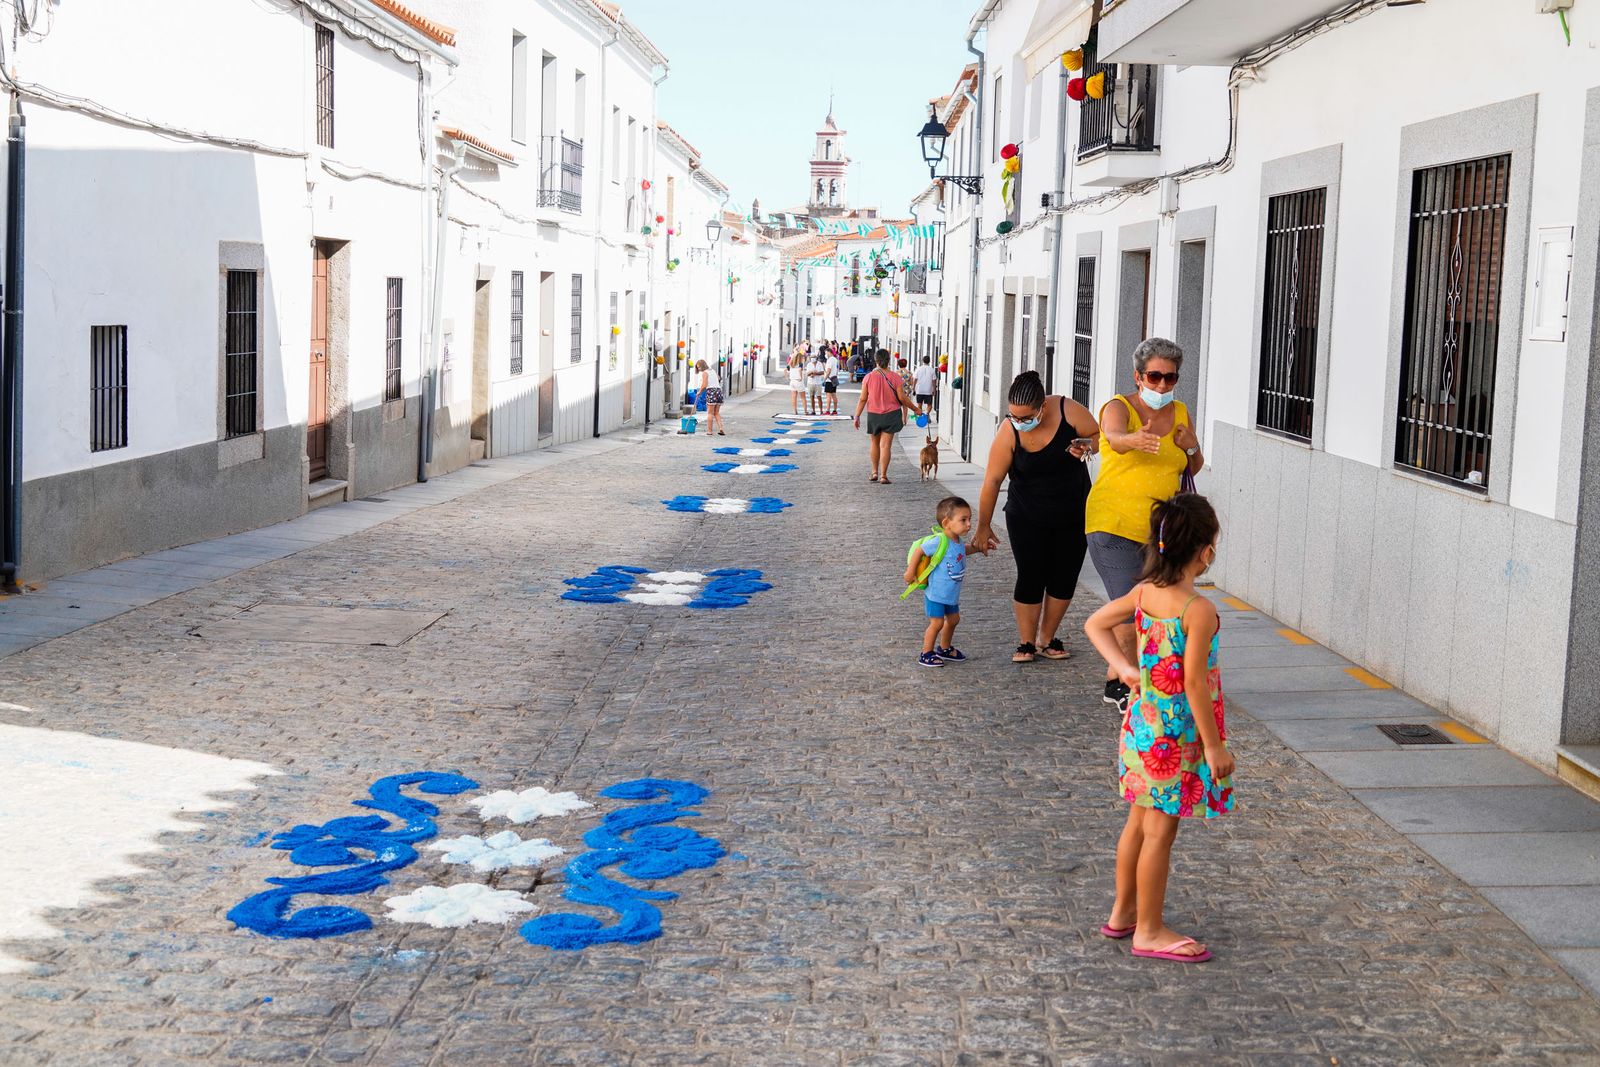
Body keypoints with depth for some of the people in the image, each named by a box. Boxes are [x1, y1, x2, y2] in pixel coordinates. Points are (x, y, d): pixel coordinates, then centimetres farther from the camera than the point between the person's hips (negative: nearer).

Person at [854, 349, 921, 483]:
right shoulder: (894, 378, -8)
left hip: (873, 415, 1)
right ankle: (883, 475, -5)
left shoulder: (869, 377, -7)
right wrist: (915, 409, 6)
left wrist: (857, 416, 0)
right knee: (886, 445, 0)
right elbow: (902, 398, -7)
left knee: (874, 443, 19)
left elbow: (863, 399, -6)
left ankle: (875, 472, 24)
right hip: (891, 415, -1)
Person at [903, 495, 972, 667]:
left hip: (951, 593, 9)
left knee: (953, 619, 19)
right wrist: (910, 572, -16)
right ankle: (926, 655, 10)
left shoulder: (959, 541, 0)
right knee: (937, 623, -4)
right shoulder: (939, 541, -27)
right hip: (936, 593, -9)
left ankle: (945, 648, 39)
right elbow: (919, 550, -19)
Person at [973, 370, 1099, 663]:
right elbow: (992, 481, -16)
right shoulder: (1008, 434, -21)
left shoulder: (1069, 411, -19)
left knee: (1064, 578, 7)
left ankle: (1046, 639, 22)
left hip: (1074, 514, 2)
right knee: (1030, 578, -6)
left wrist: (1086, 446, -27)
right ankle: (1026, 642, 9)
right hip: (1027, 517, -2)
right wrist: (983, 528, -13)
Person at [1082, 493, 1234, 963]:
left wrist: (1124, 668, 4)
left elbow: (1095, 624, 10)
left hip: (1143, 722, 8)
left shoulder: (1144, 592, -2)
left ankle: (1123, 912, 34)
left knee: (1139, 822, 20)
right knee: (1160, 832, 4)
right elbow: (1195, 684, -23)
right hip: (1177, 733, -8)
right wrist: (1215, 747, -15)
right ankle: (1149, 931, 15)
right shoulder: (1198, 610, -24)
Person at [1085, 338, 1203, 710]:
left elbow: (1194, 469, 20)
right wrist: (1134, 439, -54)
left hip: (1159, 530, 6)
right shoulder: (1120, 407, -7)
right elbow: (1114, 438, -31)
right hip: (1114, 525, -6)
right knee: (1130, 610, -13)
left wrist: (1191, 447, -2)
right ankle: (1125, 686, 1)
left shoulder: (1180, 413, 10)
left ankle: (1117, 681, 27)